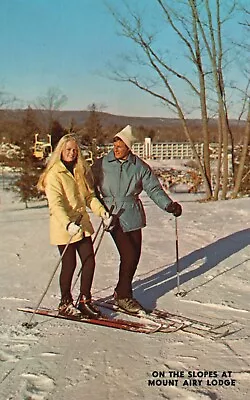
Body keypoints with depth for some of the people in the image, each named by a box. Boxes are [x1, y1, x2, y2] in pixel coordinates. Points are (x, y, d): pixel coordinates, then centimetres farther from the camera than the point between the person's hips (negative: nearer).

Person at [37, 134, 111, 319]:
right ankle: (65, 303, 20)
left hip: (83, 224, 7)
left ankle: (85, 301, 18)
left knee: (89, 262, 4)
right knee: (69, 265, 2)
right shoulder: (54, 174, -11)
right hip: (64, 227, -6)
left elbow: (89, 196, 15)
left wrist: (102, 211, 0)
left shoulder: (80, 171, 13)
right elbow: (55, 203, -22)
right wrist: (68, 224, -35)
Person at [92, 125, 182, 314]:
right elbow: (91, 188, 8)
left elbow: (154, 188, 0)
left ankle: (123, 292, 27)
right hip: (114, 218, -3)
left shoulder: (140, 166, 1)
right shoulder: (101, 165, -3)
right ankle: (123, 295, 10)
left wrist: (168, 204, -15)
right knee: (129, 255, -10)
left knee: (135, 255, 7)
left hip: (133, 216, 3)